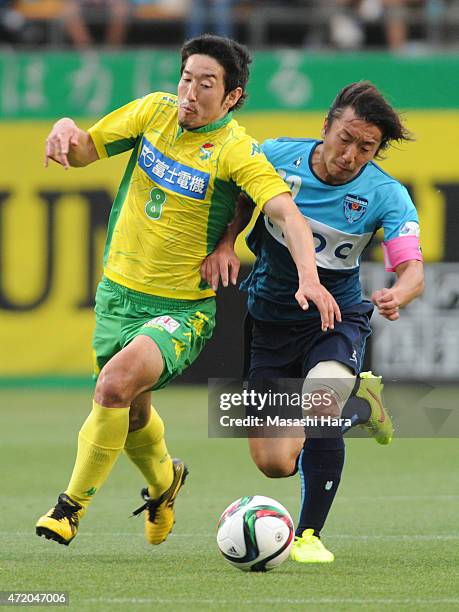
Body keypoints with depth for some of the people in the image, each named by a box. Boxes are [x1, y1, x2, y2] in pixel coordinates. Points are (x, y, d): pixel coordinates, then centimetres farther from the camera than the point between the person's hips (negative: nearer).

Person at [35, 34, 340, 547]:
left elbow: (286, 212, -29)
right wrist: (66, 130, -16)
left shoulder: (237, 151, -17)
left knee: (116, 384, -29)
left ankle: (73, 504, -12)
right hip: (118, 292, 6)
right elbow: (85, 150, 8)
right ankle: (163, 481, 53)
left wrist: (308, 277, -46)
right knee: (132, 414, 19)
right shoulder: (156, 110, -2)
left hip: (182, 309, -6)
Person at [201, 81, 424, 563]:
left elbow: (412, 268, -27)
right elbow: (242, 199, 7)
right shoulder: (276, 158, -13)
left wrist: (398, 295, -51)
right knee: (275, 464, 0)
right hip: (270, 319, 3)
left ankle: (309, 534, -16)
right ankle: (356, 402, 32)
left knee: (321, 401, -35)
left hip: (336, 317, -2)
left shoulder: (385, 196, -18)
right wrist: (224, 243, -12)